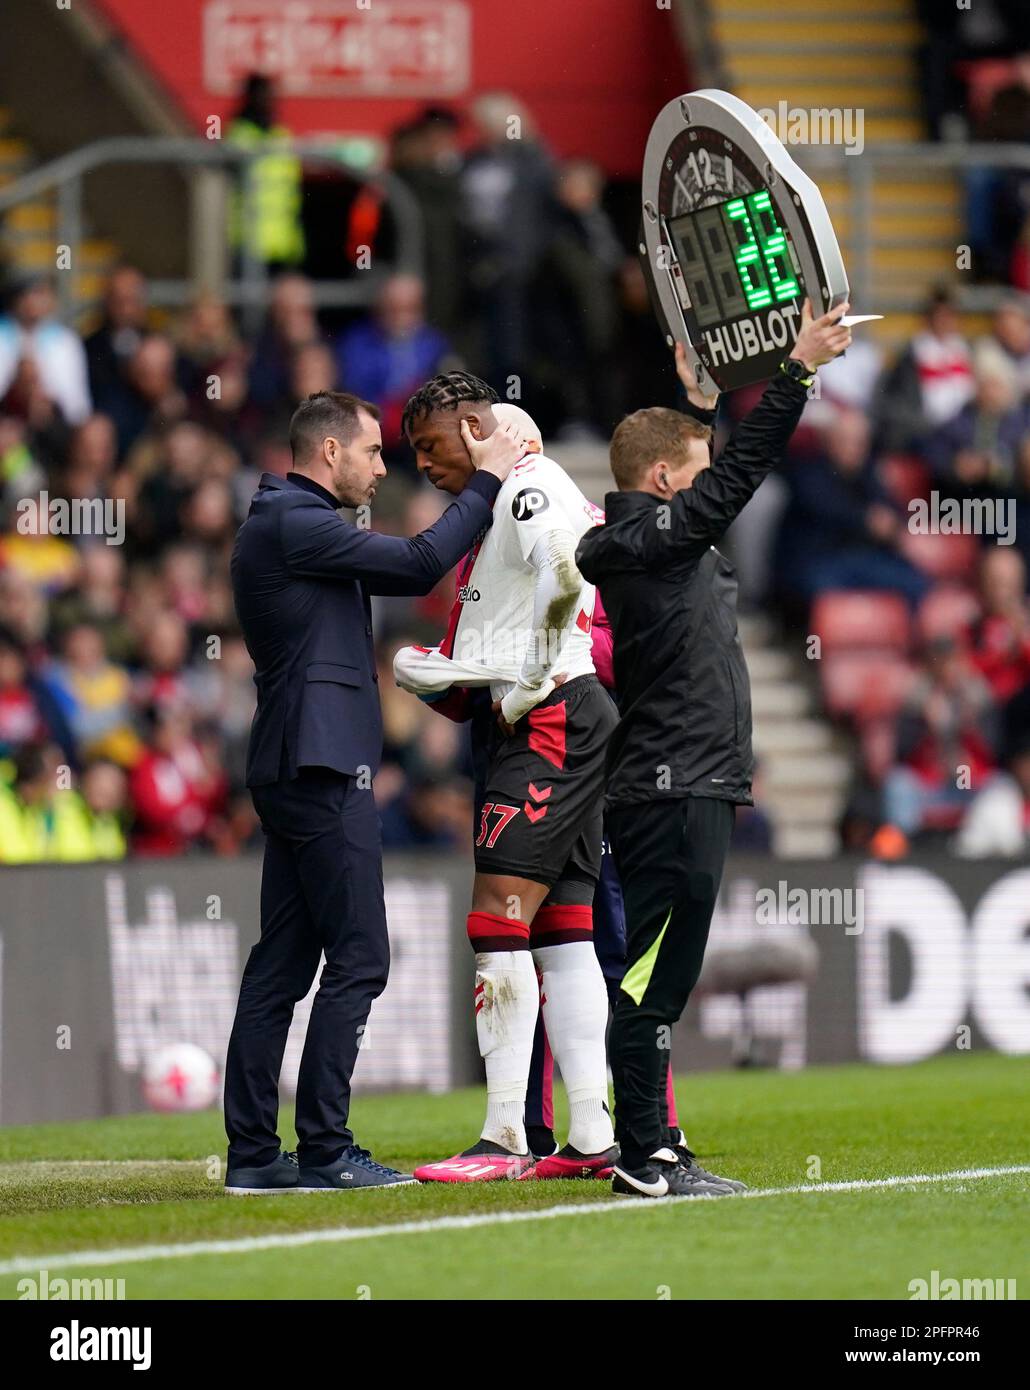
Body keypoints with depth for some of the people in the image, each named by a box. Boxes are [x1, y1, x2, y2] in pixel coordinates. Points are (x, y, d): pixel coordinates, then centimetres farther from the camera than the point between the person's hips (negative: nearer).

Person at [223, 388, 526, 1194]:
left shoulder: (283, 525, 20)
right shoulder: (294, 526, -12)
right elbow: (420, 566, -15)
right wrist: (486, 484, -7)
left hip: (294, 768, 11)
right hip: (322, 768, -11)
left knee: (283, 965, 9)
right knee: (357, 960, -8)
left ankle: (253, 1152, 9)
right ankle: (324, 1151, -9)